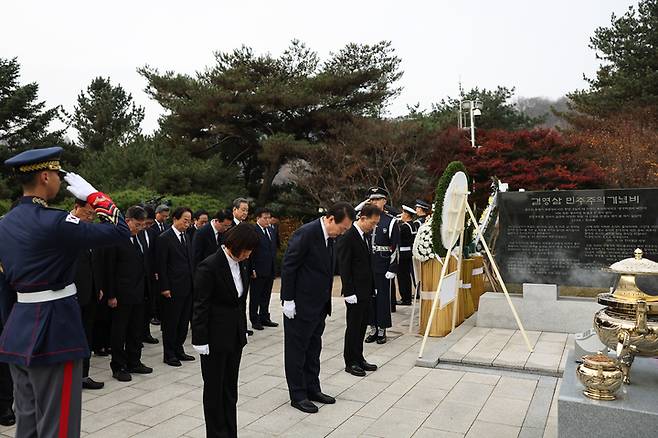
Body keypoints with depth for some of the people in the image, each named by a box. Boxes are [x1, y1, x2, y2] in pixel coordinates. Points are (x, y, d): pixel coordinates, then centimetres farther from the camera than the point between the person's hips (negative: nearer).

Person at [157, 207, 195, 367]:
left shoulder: (186, 237, 13)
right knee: (171, 322, 4)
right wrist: (164, 288, -14)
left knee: (184, 321, 13)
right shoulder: (164, 238, -9)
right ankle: (169, 354, 15)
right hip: (173, 288, -7)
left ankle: (178, 350, 26)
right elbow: (161, 265, -12)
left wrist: (193, 282, 11)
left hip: (187, 287, 7)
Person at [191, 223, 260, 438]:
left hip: (235, 335, 7)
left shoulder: (241, 263, 3)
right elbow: (200, 306, -16)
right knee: (214, 388, 10)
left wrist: (243, 329, 12)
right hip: (215, 337, -7)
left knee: (230, 387, 16)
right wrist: (200, 340, -14)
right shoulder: (209, 266, -19)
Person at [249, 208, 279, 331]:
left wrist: (274, 267, 12)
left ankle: (264, 318, 27)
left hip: (270, 270, 7)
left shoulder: (272, 230, 11)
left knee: (266, 296, 16)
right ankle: (255, 320, 15)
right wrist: (252, 269, -17)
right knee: (255, 297, 5)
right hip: (258, 271, -7)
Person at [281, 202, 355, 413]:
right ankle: (298, 395, 18)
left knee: (313, 349, 18)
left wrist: (326, 301, 14)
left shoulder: (329, 236, 6)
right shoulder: (305, 233, -20)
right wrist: (288, 300, -18)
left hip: (319, 305, 9)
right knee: (297, 350, 6)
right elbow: (288, 267, -19)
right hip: (300, 304, -8)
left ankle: (312, 389, 31)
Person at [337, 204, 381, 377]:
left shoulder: (366, 235, 11)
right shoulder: (347, 237, -16)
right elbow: (344, 267, -17)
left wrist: (373, 287, 14)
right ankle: (350, 362, 15)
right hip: (355, 292, -8)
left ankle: (359, 358, 27)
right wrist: (349, 292, -18)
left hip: (366, 291, 8)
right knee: (353, 327, 3)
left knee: (362, 326, 15)